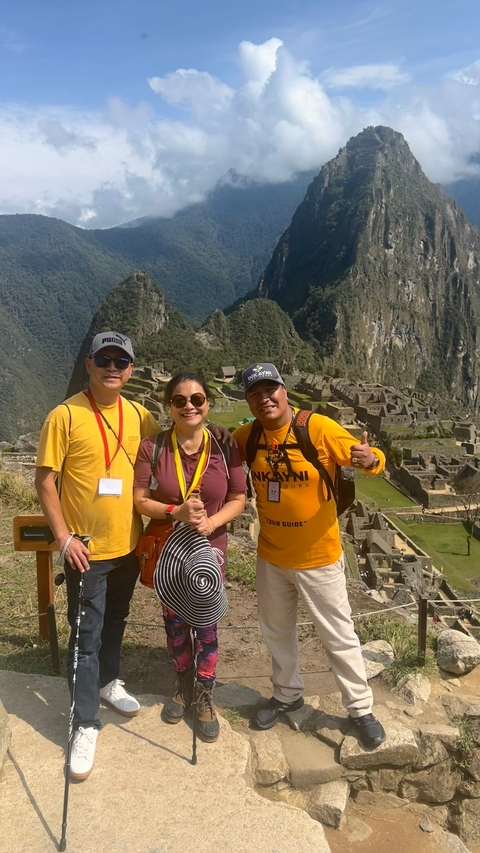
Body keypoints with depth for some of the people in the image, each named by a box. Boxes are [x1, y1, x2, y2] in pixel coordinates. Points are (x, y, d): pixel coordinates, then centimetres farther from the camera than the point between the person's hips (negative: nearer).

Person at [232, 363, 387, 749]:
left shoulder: (320, 429, -21)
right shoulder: (246, 436, -7)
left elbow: (376, 460, -18)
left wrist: (369, 458, -41)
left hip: (319, 557, -4)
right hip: (270, 557, 5)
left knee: (339, 636, 11)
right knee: (277, 630, 23)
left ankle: (361, 709, 33)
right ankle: (287, 695, 47)